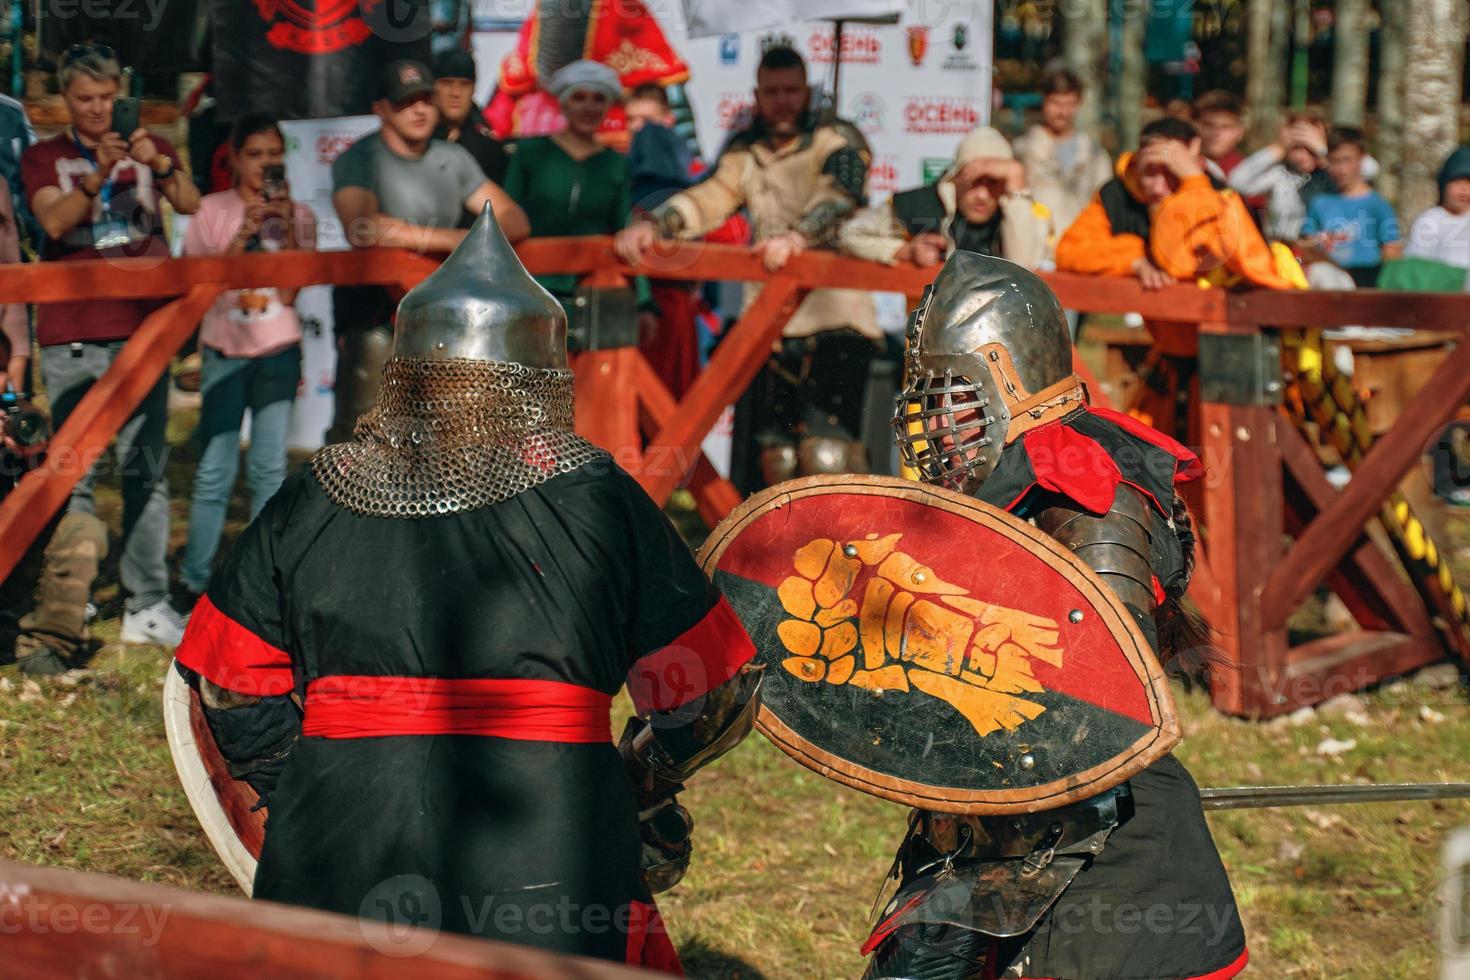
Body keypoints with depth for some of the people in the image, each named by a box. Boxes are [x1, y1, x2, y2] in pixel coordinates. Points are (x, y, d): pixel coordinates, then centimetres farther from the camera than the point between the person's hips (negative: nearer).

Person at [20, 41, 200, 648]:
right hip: (71, 335, -1)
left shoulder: (148, 147, 13)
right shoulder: (44, 158, 9)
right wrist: (98, 176, -26)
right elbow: (54, 221, -10)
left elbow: (191, 205, -3)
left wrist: (159, 165, -23)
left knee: (146, 470, -2)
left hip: (140, 329, 1)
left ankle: (146, 606, -2)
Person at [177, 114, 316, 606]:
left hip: (278, 352, 1)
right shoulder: (212, 211, 0)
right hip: (224, 352, -1)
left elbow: (290, 291, -7)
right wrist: (244, 234, -13)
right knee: (215, 471, -5)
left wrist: (286, 225, -16)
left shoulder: (297, 215, 1)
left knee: (269, 469, 0)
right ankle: (195, 581, 2)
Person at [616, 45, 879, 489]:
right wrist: (651, 224, -22)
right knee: (773, 452, 8)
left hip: (836, 321, -5)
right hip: (769, 324, 5)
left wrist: (798, 235, -39)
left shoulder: (837, 140, 1)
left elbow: (838, 197, -18)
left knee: (827, 450, -17)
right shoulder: (746, 151, 15)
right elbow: (710, 196, -1)